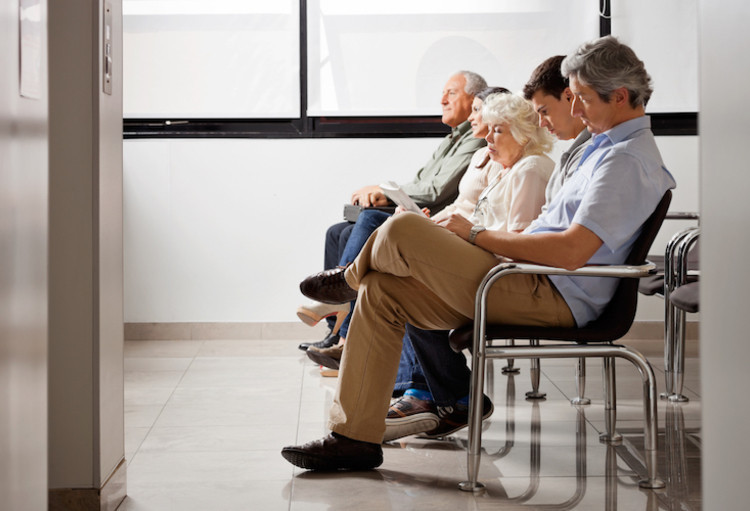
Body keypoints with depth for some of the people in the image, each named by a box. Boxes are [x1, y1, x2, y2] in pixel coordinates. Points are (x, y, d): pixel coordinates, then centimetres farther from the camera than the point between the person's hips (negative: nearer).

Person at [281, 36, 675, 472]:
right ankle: (356, 436, 3)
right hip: (538, 288, 11)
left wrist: (478, 235, -16)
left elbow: (572, 251, -26)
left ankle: (351, 278, 17)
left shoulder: (626, 159, -15)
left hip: (554, 299, -11)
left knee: (402, 231, -19)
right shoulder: (613, 146, 19)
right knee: (381, 291, 2)